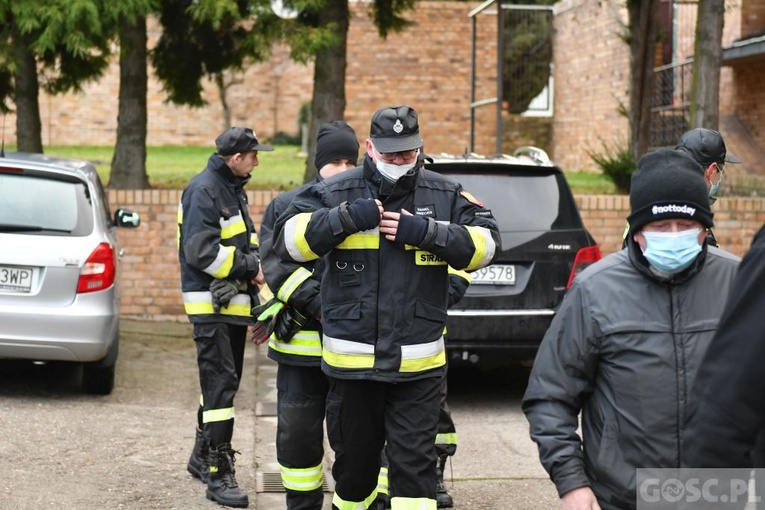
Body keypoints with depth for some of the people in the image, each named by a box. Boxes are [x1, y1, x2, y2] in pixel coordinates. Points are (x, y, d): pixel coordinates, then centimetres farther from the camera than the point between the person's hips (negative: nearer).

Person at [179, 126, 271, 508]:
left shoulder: (233, 189, 16)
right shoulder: (204, 190, -14)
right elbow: (200, 250, -22)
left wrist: (255, 268, 3)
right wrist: (249, 267, -17)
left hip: (234, 303, 10)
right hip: (211, 305, -10)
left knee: (222, 382, 16)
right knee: (221, 383, -11)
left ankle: (202, 457, 29)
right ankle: (219, 473, -9)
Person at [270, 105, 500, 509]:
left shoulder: (444, 195, 3)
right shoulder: (337, 193, -1)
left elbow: (486, 244, -2)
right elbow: (288, 240, -7)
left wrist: (426, 232, -16)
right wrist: (344, 218, -20)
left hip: (418, 364, 0)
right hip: (352, 360, 1)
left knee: (414, 461, -1)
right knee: (354, 457, 17)